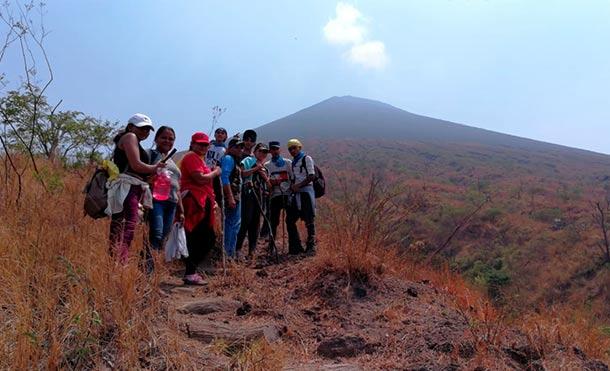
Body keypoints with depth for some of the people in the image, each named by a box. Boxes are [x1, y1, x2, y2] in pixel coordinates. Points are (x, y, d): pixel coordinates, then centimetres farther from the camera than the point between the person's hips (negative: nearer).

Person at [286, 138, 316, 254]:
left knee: (309, 221, -5)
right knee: (290, 220, 5)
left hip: (306, 191, -8)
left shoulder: (306, 158, -2)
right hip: (296, 193, 8)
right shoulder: (293, 162, 20)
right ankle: (296, 247, 13)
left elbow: (311, 176, -11)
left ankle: (311, 247, 1)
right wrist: (292, 186, 4)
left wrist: (298, 185, -15)